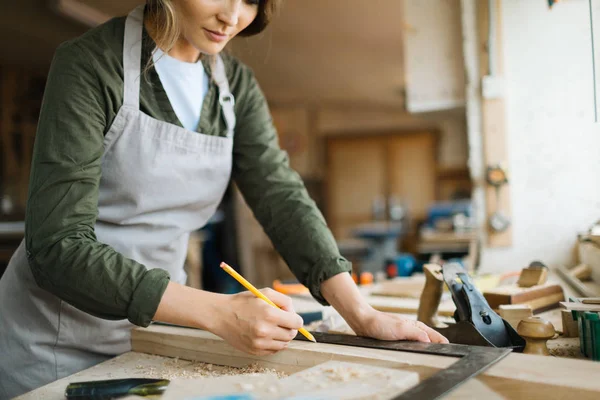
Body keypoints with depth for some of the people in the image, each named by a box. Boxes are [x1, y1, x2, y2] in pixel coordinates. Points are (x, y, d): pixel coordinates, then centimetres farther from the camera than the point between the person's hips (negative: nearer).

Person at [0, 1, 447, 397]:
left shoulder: (237, 84, -1)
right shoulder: (90, 64, -18)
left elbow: (283, 197, -8)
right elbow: (59, 245, -24)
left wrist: (362, 314, -19)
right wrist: (220, 313, -33)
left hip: (153, 330, 5)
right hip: (57, 344, -4)